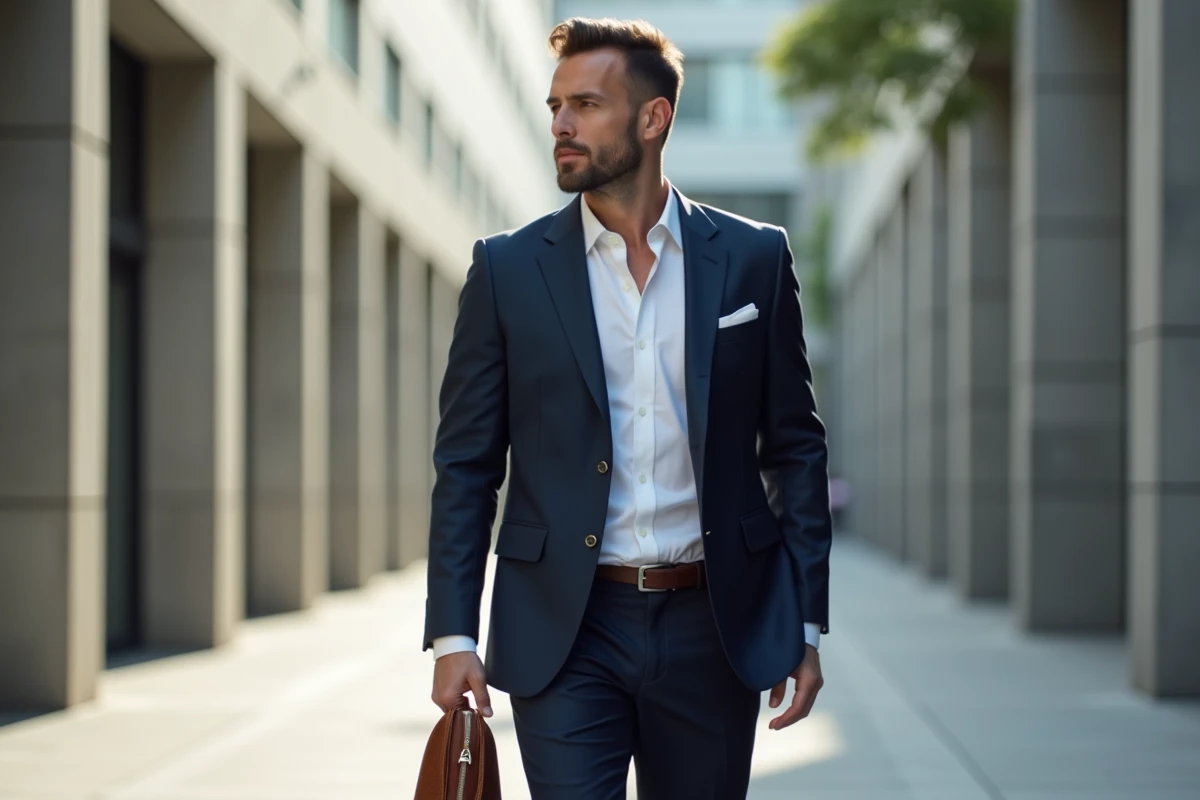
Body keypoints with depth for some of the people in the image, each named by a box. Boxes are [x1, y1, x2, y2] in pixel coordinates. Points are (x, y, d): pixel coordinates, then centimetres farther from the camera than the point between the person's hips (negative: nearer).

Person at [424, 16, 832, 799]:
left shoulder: (753, 258, 3)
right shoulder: (508, 267, 2)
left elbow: (795, 447, 6)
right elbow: (466, 464, 3)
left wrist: (805, 624, 2)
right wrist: (453, 634, -4)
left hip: (712, 626, 1)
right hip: (564, 631, -1)